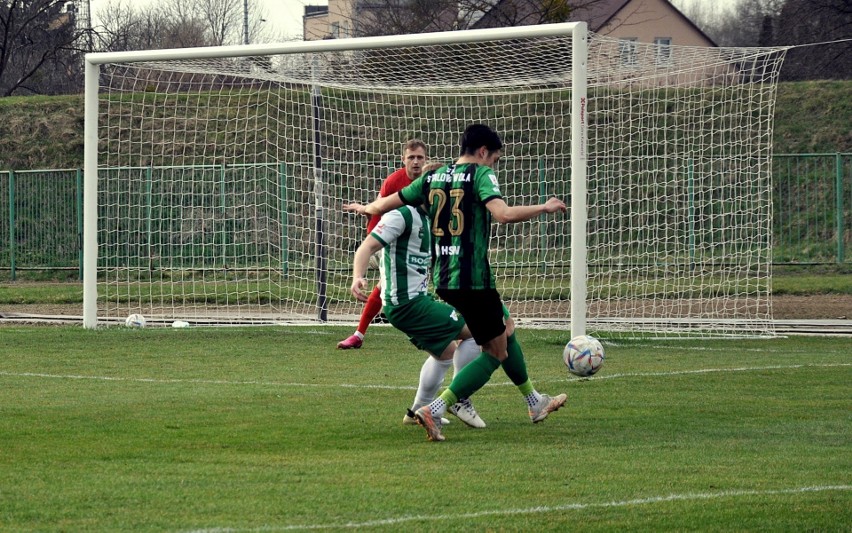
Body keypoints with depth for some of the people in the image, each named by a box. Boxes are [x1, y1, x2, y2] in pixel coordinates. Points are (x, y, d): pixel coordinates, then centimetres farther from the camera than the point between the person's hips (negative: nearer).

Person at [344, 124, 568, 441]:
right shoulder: (480, 175, -9)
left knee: (506, 332, 24)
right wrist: (544, 208, -11)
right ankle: (434, 411, -11)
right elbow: (504, 214, -25)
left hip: (443, 278, 8)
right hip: (473, 279, -8)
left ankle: (535, 403, 36)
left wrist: (366, 209, 38)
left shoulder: (433, 177, 11)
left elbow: (385, 204, 16)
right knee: (496, 353, 1)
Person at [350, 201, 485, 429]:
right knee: (473, 331, -8)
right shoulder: (402, 215, -17)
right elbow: (367, 247, -23)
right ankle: (459, 399, 1)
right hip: (406, 302, -10)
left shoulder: (425, 218, 11)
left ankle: (419, 410, 36)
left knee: (446, 351, 24)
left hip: (417, 298, 10)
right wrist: (357, 278, -38)